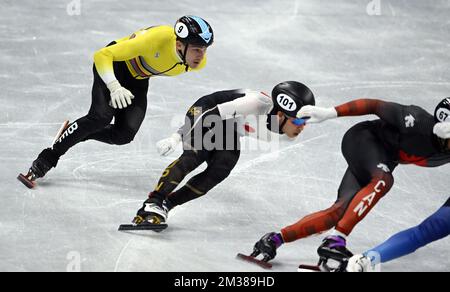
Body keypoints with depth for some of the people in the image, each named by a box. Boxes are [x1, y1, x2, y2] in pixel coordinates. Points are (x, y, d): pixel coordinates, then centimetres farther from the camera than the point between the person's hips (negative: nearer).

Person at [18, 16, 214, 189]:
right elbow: (102, 55, -35)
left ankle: (72, 133, 15)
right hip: (114, 64, -6)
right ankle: (45, 161, -12)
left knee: (124, 135, -10)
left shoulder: (199, 62, -22)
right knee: (101, 116, -25)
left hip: (137, 81, 6)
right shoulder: (157, 39, -40)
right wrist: (114, 87, -50)